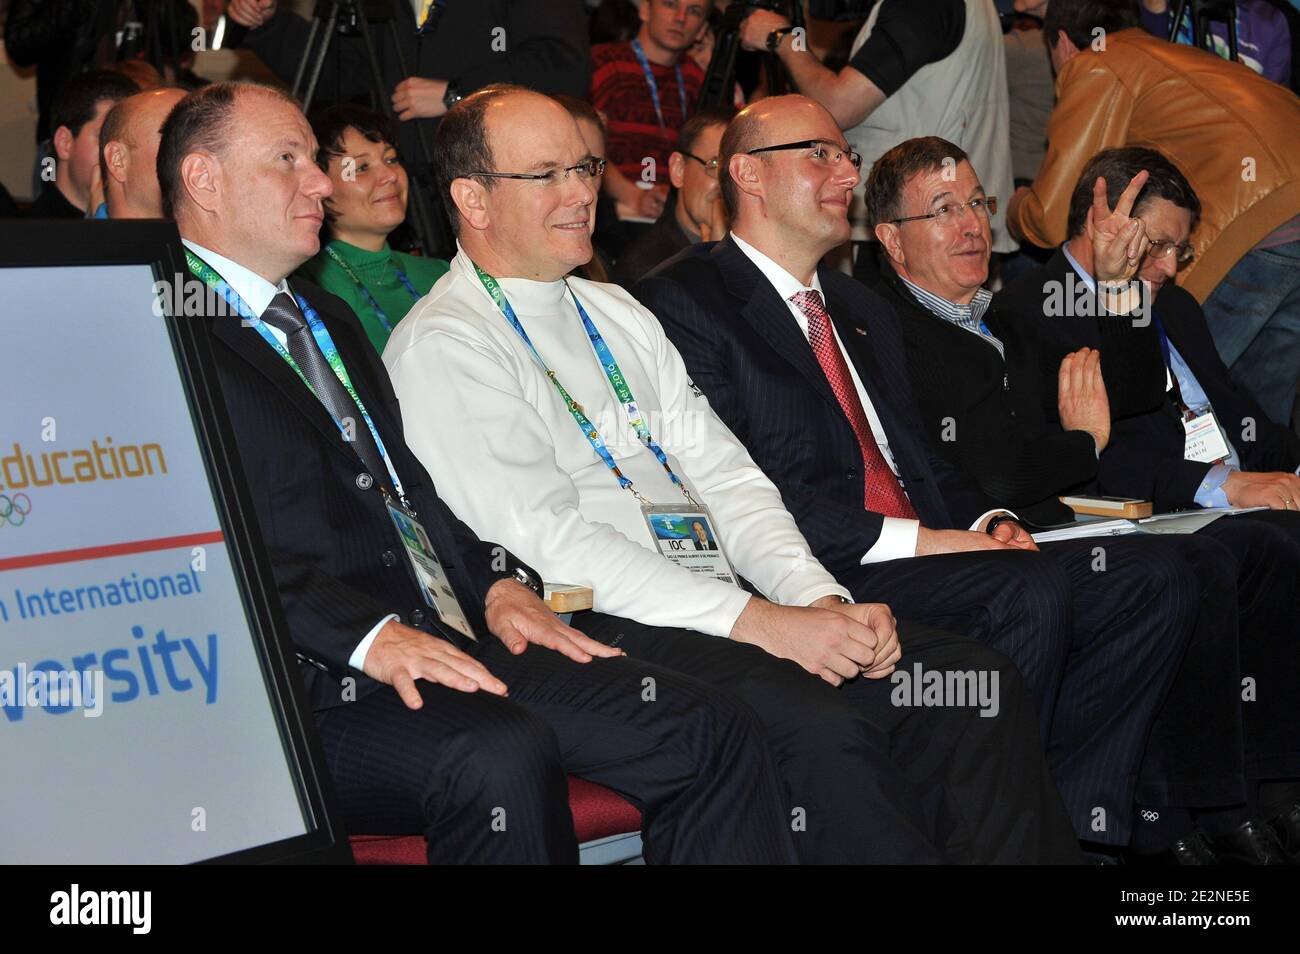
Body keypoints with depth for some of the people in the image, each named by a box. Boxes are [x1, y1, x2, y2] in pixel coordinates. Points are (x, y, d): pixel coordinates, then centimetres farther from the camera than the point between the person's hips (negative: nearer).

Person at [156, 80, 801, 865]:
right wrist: (366, 635, -23)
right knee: (499, 757, -37)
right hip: (317, 683, -8)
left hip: (448, 637, 9)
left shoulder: (327, 319, 27)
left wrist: (496, 581, 7)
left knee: (712, 733, -8)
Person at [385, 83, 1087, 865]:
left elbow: (725, 476, 16)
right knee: (818, 723, -34)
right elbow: (553, 541, -13)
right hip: (606, 627, -7)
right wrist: (760, 622, -18)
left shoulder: (616, 312, 22)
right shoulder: (441, 348, -3)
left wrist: (822, 599, -4)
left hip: (713, 607, 8)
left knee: (979, 683, -12)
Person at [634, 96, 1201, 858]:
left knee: (1158, 581, -9)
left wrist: (992, 524, 2)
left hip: (927, 553, 9)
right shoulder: (686, 303, -2)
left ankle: (1067, 820, -12)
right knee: (1034, 589, -31)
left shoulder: (864, 311, 28)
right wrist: (921, 540, -15)